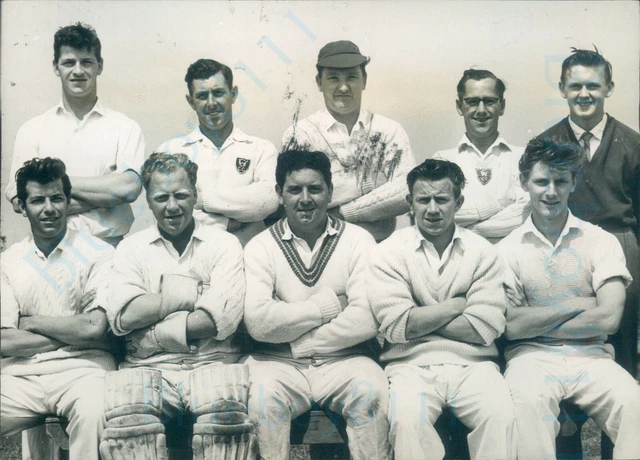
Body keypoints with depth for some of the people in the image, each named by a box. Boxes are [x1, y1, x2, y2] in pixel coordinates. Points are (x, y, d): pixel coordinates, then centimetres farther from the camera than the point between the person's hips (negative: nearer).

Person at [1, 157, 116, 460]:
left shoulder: (97, 253, 2)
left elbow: (95, 328, -9)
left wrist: (32, 322, 0)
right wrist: (73, 333, -4)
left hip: (80, 370, -3)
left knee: (91, 411, -35)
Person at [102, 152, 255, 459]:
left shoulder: (224, 244, 9)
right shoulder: (131, 248, 14)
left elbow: (222, 319, -6)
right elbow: (121, 317, -3)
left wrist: (150, 334, -5)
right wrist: (189, 294, -3)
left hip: (212, 363, -1)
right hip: (148, 367, 1)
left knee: (225, 411, -35)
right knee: (125, 414, -33)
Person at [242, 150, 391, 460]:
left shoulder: (358, 241, 2)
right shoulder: (260, 247, 2)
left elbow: (367, 320, -11)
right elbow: (258, 322, -13)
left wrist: (297, 341, -9)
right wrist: (329, 304, -11)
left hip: (344, 358, 0)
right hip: (280, 363, 0)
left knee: (371, 393, -29)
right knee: (262, 396, -30)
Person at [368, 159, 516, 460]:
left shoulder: (483, 252, 6)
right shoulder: (389, 252, 3)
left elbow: (486, 328, -5)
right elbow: (396, 326, -9)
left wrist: (420, 319, -5)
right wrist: (459, 303, -4)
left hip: (472, 363, 1)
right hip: (412, 364, -1)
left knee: (502, 417, -28)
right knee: (408, 421, -32)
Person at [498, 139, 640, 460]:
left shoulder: (601, 241, 6)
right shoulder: (508, 248, 5)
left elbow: (608, 319, -6)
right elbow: (510, 326, -6)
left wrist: (535, 322, -4)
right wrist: (577, 305, -5)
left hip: (590, 356, 2)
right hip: (532, 356, -1)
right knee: (527, 402, -36)